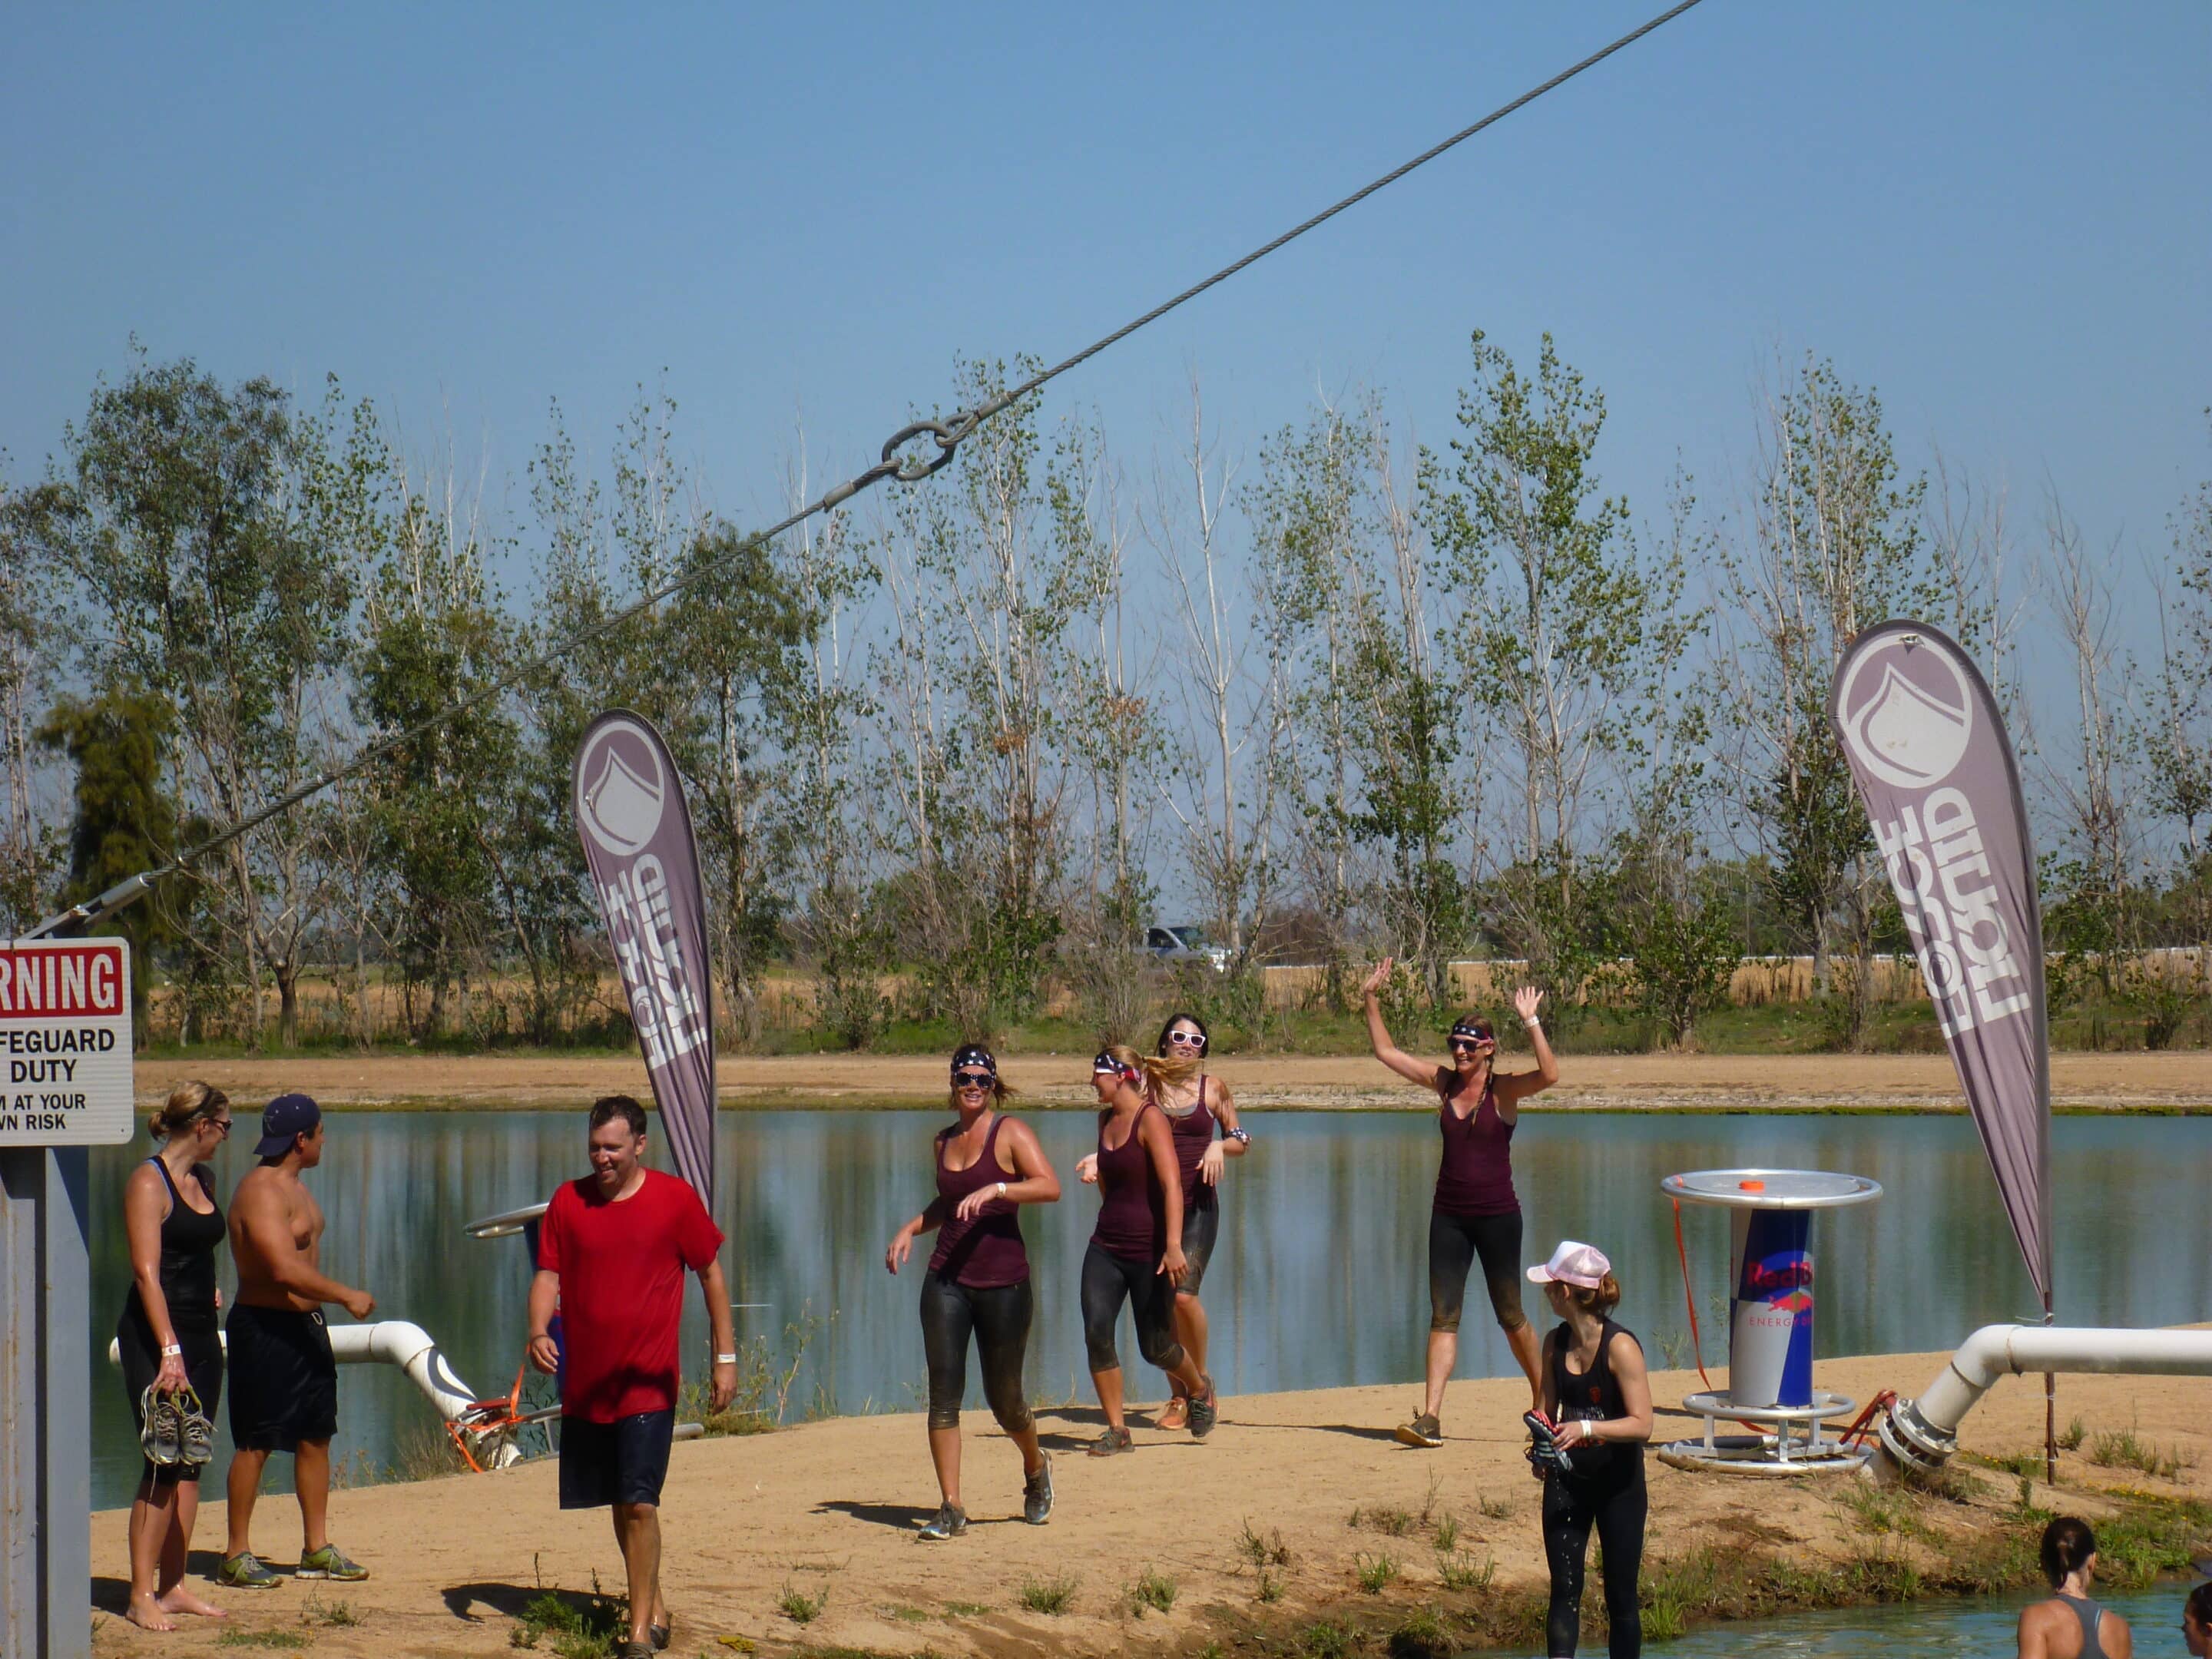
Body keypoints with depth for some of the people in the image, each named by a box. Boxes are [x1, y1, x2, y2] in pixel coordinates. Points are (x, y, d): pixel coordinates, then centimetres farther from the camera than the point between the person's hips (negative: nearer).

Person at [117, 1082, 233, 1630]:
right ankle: (142, 1595, -7)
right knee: (164, 1463, -10)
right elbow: (147, 1272, -19)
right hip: (154, 1338, -8)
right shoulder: (148, 1183, -12)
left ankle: (173, 1586, 14)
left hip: (202, 1336, 8)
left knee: (191, 1462, 8)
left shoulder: (203, 1180, 14)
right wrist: (170, 1351, -25)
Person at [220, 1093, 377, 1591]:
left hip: (304, 1326, 10)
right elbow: (286, 1269, -28)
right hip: (265, 1329, -10)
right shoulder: (261, 1192, -19)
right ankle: (236, 1556, 2)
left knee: (316, 1436, 13)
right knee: (256, 1443, -4)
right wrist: (348, 1296, -22)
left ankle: (317, 1549, 20)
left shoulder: (293, 1185, 14)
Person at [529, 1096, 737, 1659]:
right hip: (585, 1381, 4)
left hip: (648, 1382, -4)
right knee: (621, 1505, 13)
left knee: (639, 1504, -12)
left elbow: (711, 1275, 5)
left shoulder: (675, 1199, -3)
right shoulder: (568, 1200, 4)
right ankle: (654, 1607, 30)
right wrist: (538, 1331, -15)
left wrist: (725, 1356, 3)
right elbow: (548, 1275, 4)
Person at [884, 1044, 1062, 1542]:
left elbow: (1050, 1187, -19)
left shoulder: (1010, 1132, -5)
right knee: (944, 1393, -7)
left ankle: (1036, 1467, 38)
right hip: (947, 1280, 4)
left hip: (1003, 1282, -4)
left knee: (1004, 1398, 7)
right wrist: (911, 1228, 13)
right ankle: (950, 1509, -6)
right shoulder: (945, 1140, 13)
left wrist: (995, 1188, -31)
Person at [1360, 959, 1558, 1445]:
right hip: (1449, 1216, 4)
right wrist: (1371, 1001, 4)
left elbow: (1549, 1075, -27)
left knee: (1510, 1315, 8)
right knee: (1443, 1317, -3)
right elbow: (1386, 1052, 11)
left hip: (1497, 1215, -4)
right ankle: (1430, 1418, -10)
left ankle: (1543, 1396, 29)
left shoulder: (1504, 1090, -7)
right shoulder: (1444, 1082, 5)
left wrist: (1531, 1023, -33)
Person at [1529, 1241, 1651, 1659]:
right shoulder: (1555, 1344, 2)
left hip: (1617, 1483, -5)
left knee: (1620, 1597, 4)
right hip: (1567, 1479, 5)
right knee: (1564, 1588, -4)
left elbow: (1642, 1424, -20)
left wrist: (1586, 1428, -32)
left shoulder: (1620, 1347, -17)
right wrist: (1542, 1440, -8)